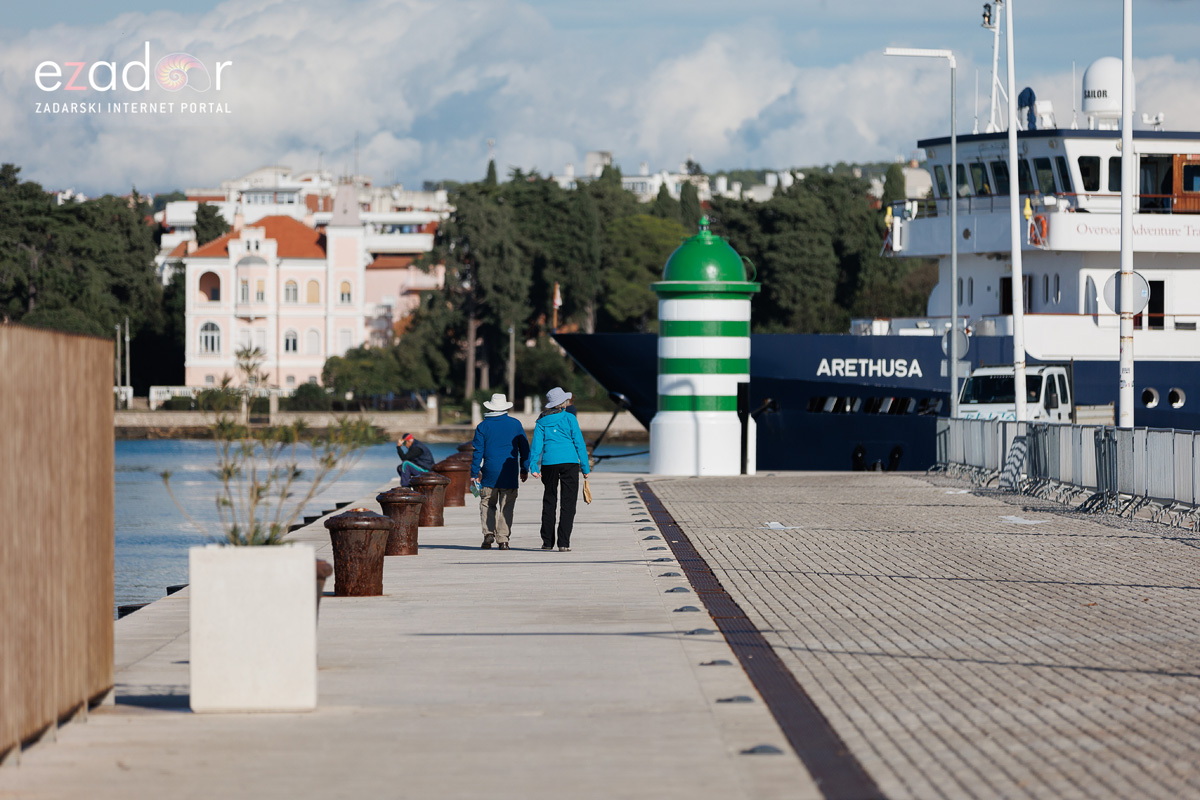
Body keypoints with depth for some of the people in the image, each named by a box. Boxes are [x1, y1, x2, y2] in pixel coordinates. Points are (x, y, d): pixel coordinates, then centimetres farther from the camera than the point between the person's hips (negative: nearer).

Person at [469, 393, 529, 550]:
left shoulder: (483, 427, 0)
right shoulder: (515, 424, 4)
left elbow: (478, 452, -1)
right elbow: (524, 448, 8)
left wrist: (474, 473, 5)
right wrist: (524, 469, 16)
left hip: (490, 473, -1)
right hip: (510, 473, 1)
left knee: (487, 504, 12)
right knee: (506, 507, 4)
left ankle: (488, 533, -4)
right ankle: (503, 539, -2)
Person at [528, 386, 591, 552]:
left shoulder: (542, 421, 9)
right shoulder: (569, 418, 2)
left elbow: (537, 444, 0)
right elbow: (579, 443, 0)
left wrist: (534, 467, -4)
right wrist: (585, 467, 4)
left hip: (549, 463, 3)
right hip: (569, 462, -3)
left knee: (549, 501, 14)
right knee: (568, 503, 0)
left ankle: (547, 541, 15)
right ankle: (563, 543, -8)